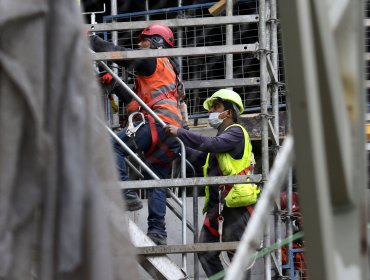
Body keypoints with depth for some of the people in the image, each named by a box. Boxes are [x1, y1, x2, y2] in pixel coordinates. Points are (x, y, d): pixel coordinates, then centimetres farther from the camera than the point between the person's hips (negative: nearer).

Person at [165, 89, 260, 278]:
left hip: (236, 201, -9)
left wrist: (180, 133, -17)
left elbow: (211, 144, -21)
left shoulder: (236, 132, -4)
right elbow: (199, 159, 20)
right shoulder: (221, 137, 26)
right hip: (216, 204, 9)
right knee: (206, 253, 5)